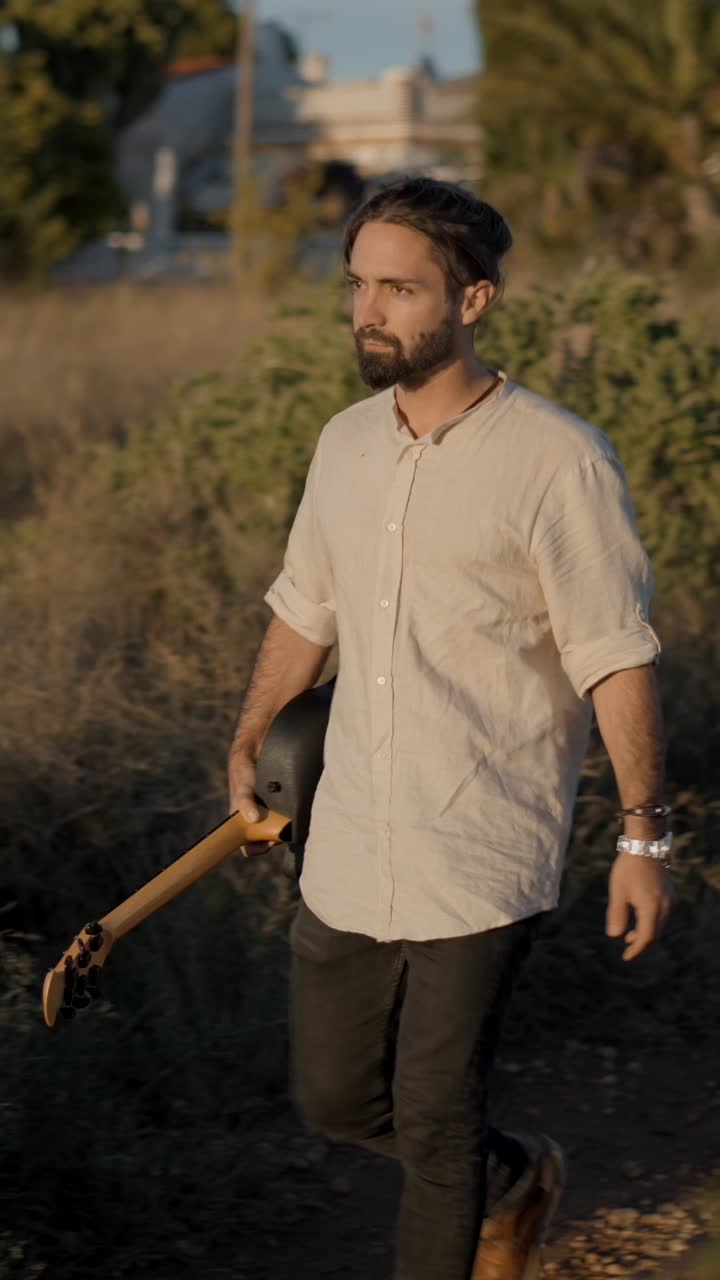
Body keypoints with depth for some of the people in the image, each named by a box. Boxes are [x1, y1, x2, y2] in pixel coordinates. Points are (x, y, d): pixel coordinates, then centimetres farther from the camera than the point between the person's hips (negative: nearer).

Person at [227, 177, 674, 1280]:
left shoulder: (558, 462, -13)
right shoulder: (346, 444, 6)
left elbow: (616, 660, -9)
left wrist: (645, 835, -9)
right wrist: (249, 744, 30)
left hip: (481, 868, -6)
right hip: (347, 856, 6)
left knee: (436, 1121, -1)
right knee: (335, 1099, 15)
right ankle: (517, 1183, 43)